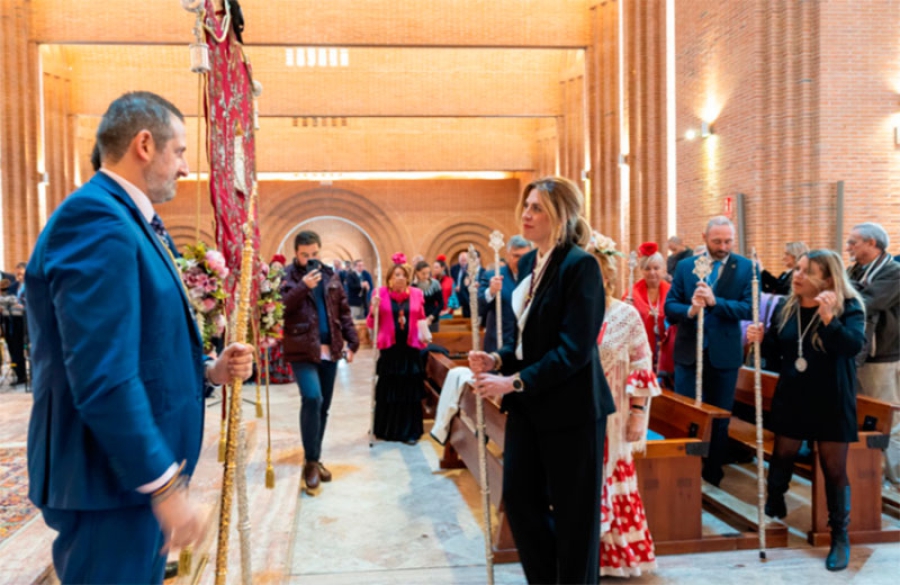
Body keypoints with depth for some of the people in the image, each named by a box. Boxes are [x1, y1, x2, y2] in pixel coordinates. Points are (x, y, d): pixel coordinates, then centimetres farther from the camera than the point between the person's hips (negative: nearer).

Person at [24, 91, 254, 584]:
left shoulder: (125, 221, 12)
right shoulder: (96, 219, -20)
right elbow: (103, 379, -27)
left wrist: (207, 370, 2)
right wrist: (165, 485, -23)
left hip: (135, 468, 10)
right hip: (113, 478, -10)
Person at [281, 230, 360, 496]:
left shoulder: (330, 276, 11)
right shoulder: (287, 276, -3)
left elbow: (343, 310, 14)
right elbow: (279, 308, -16)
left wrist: (352, 341, 7)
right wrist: (303, 287, -24)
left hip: (329, 350, 5)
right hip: (302, 350, -5)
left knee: (323, 406, 10)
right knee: (312, 398, -21)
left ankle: (315, 458, 24)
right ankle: (311, 462, -9)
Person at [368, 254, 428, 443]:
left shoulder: (416, 294, 3)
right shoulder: (381, 293, -3)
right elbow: (371, 324, -2)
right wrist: (373, 310, -20)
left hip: (410, 348, 2)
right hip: (389, 348, -1)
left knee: (410, 390, 4)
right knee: (387, 390, 6)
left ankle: (409, 431, 13)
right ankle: (386, 429, 20)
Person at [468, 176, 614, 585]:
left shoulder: (580, 265, -16)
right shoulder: (529, 262, 9)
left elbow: (574, 348, -22)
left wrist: (514, 382, -23)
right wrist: (498, 359, -2)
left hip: (570, 407, -8)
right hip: (528, 405, 8)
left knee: (572, 511, 6)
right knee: (519, 499, 13)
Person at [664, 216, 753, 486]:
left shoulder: (746, 267, -4)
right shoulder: (685, 266, 2)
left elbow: (750, 308, -13)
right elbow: (669, 306, -1)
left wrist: (715, 302, -25)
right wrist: (689, 310, -22)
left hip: (724, 353, -1)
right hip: (689, 352, 1)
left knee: (719, 419, 12)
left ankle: (713, 475, 28)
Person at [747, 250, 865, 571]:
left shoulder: (849, 307, -12)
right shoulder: (785, 307, 0)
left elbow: (853, 345, -30)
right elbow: (775, 354, 7)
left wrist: (828, 317, -41)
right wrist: (761, 340, -12)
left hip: (831, 404, -3)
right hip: (791, 399, 4)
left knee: (834, 468, 5)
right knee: (781, 456, 15)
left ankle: (840, 536, 21)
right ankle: (773, 509, 40)